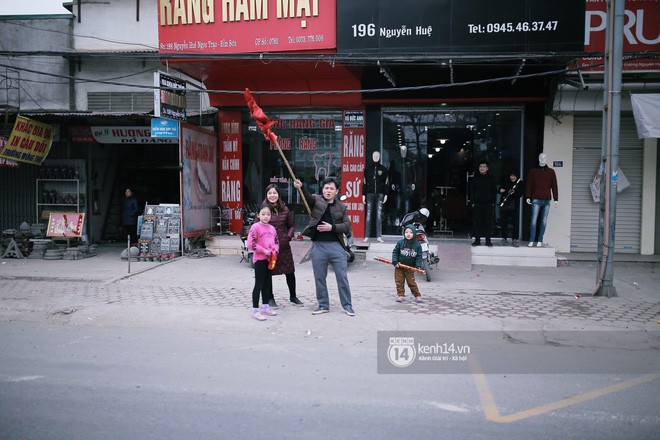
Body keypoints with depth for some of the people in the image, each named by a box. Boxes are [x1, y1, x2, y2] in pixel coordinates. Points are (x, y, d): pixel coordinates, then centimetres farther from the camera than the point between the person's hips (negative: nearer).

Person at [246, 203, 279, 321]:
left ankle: (265, 307, 28)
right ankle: (255, 310, 4)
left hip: (270, 259, 7)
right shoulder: (255, 227, -11)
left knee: (267, 283, 16)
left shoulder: (272, 228, 10)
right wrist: (264, 251, -18)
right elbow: (250, 244, -18)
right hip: (260, 260, -7)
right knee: (259, 284, -3)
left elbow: (276, 242, 19)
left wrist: (275, 250, -1)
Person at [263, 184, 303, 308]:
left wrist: (288, 237, -2)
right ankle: (270, 298, 22)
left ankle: (293, 296, 28)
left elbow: (291, 226, 13)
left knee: (290, 272, 9)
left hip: (283, 245, 3)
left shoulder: (285, 209, 5)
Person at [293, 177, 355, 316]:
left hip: (336, 246, 0)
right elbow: (307, 197, -18)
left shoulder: (341, 207, 9)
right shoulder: (316, 200, 4)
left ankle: (347, 305, 15)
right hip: (318, 246, 0)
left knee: (342, 277, 3)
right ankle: (323, 305, 22)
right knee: (319, 278, 8)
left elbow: (347, 226, 4)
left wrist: (332, 227, -11)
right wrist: (300, 187, -39)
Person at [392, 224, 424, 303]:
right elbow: (395, 252, -1)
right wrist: (395, 262, -12)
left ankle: (417, 295, 17)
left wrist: (418, 266, -15)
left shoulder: (417, 245, -6)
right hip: (399, 267, 1)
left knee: (411, 282, 3)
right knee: (399, 282, 5)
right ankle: (400, 295, 17)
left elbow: (419, 256, -3)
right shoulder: (400, 243, -6)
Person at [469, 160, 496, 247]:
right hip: (477, 204, 0)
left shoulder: (491, 179, 10)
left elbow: (494, 191, 10)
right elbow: (472, 191, 8)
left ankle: (488, 240, 3)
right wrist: (473, 202, -1)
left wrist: (493, 202, 0)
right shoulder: (475, 178, 9)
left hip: (488, 204, 0)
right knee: (477, 222, -1)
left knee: (488, 222, -1)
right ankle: (477, 240, 4)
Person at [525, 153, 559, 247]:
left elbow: (554, 186, 9)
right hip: (536, 199, -2)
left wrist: (556, 199, 5)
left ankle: (540, 240, 8)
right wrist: (528, 197, -1)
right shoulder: (533, 171, 8)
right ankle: (531, 240, -4)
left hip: (547, 200, 2)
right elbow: (528, 185, 7)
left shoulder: (551, 172, 11)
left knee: (544, 221, 2)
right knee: (534, 220, -8)